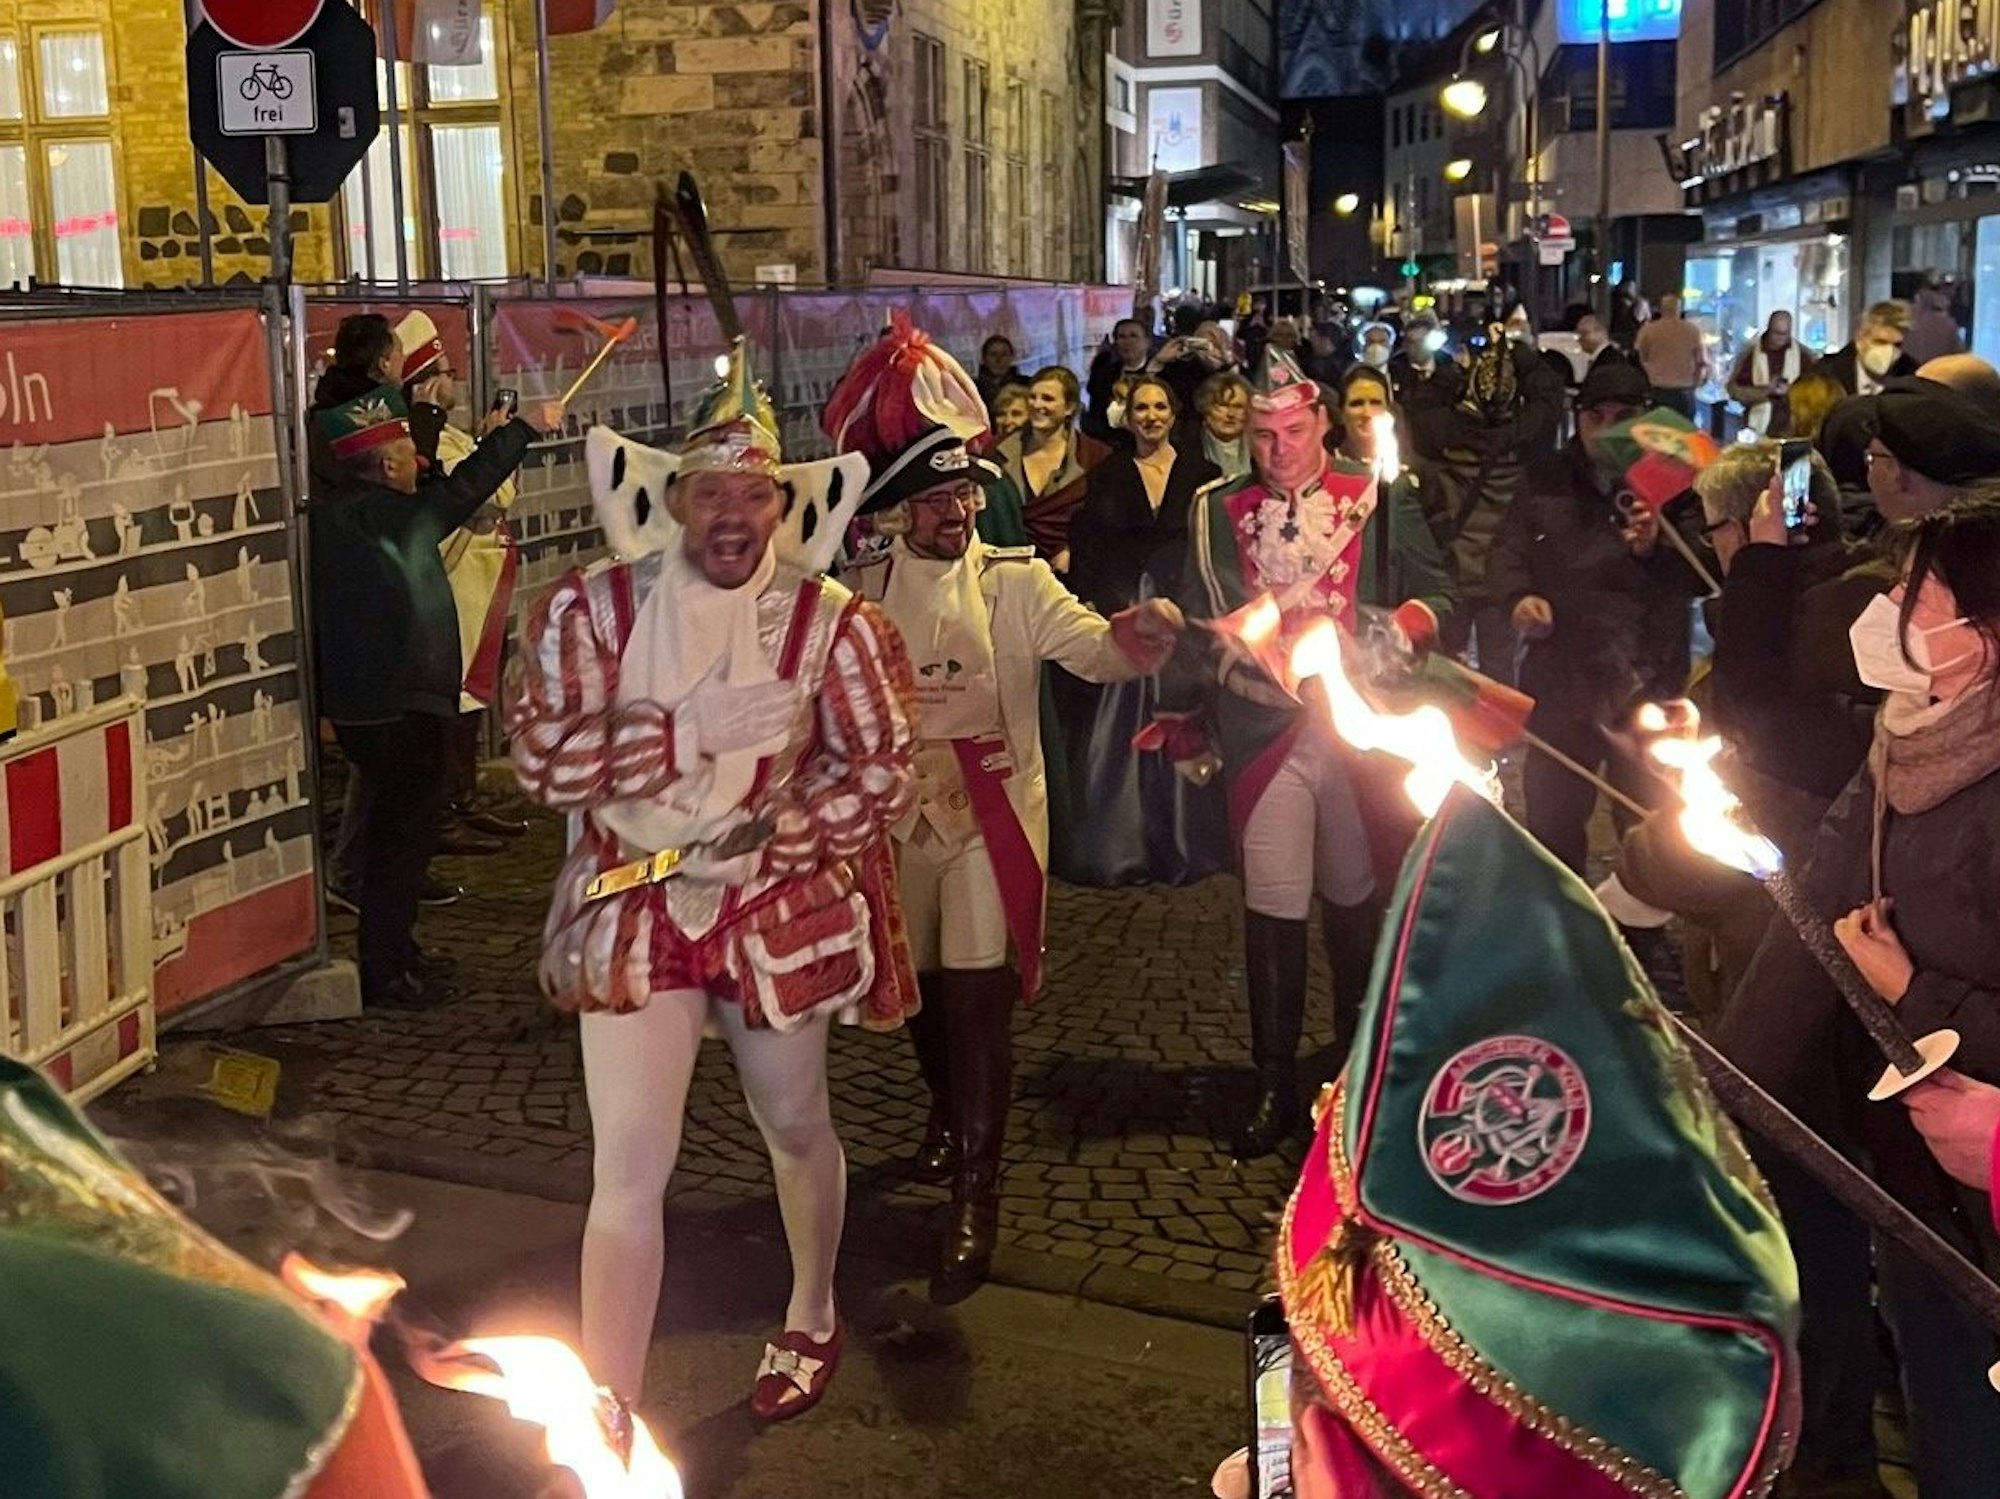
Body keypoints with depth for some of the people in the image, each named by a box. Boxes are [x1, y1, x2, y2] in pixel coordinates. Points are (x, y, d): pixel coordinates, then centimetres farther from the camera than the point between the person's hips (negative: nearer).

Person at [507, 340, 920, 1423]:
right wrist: (698, 729, -23)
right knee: (627, 1169, -5)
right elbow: (539, 756, -15)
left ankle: (812, 1321, 48)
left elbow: (885, 769, -6)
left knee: (795, 1130, 20)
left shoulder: (829, 621, -8)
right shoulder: (591, 608, -8)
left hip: (779, 910, 1)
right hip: (633, 912, -1)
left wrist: (781, 827, -21)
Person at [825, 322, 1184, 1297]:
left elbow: (1085, 645, -21)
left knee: (978, 995, -9)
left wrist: (1128, 642, -42)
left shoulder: (1014, 581, -5)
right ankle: (949, 1115, 46)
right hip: (900, 812, 4)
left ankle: (974, 1198, -2)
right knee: (921, 986, 18)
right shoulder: (869, 588, 4)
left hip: (990, 812, -4)